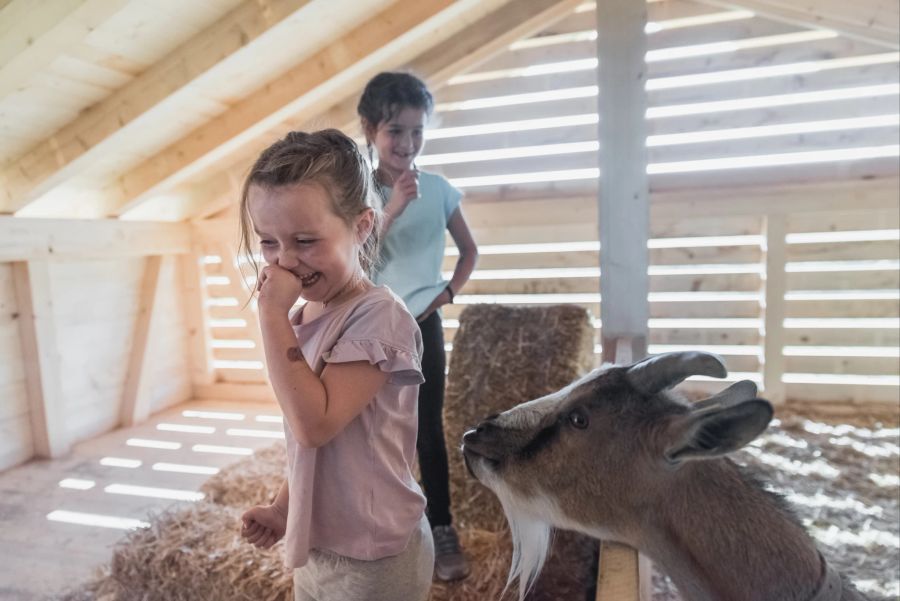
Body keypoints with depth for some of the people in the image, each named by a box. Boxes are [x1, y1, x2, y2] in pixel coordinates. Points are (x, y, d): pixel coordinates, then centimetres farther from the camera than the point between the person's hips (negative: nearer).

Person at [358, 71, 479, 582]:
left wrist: (447, 293, -4)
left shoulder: (438, 189, -3)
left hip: (422, 327, 1)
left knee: (430, 432, 9)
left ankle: (442, 530, 24)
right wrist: (393, 208, -26)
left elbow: (470, 252, 9)